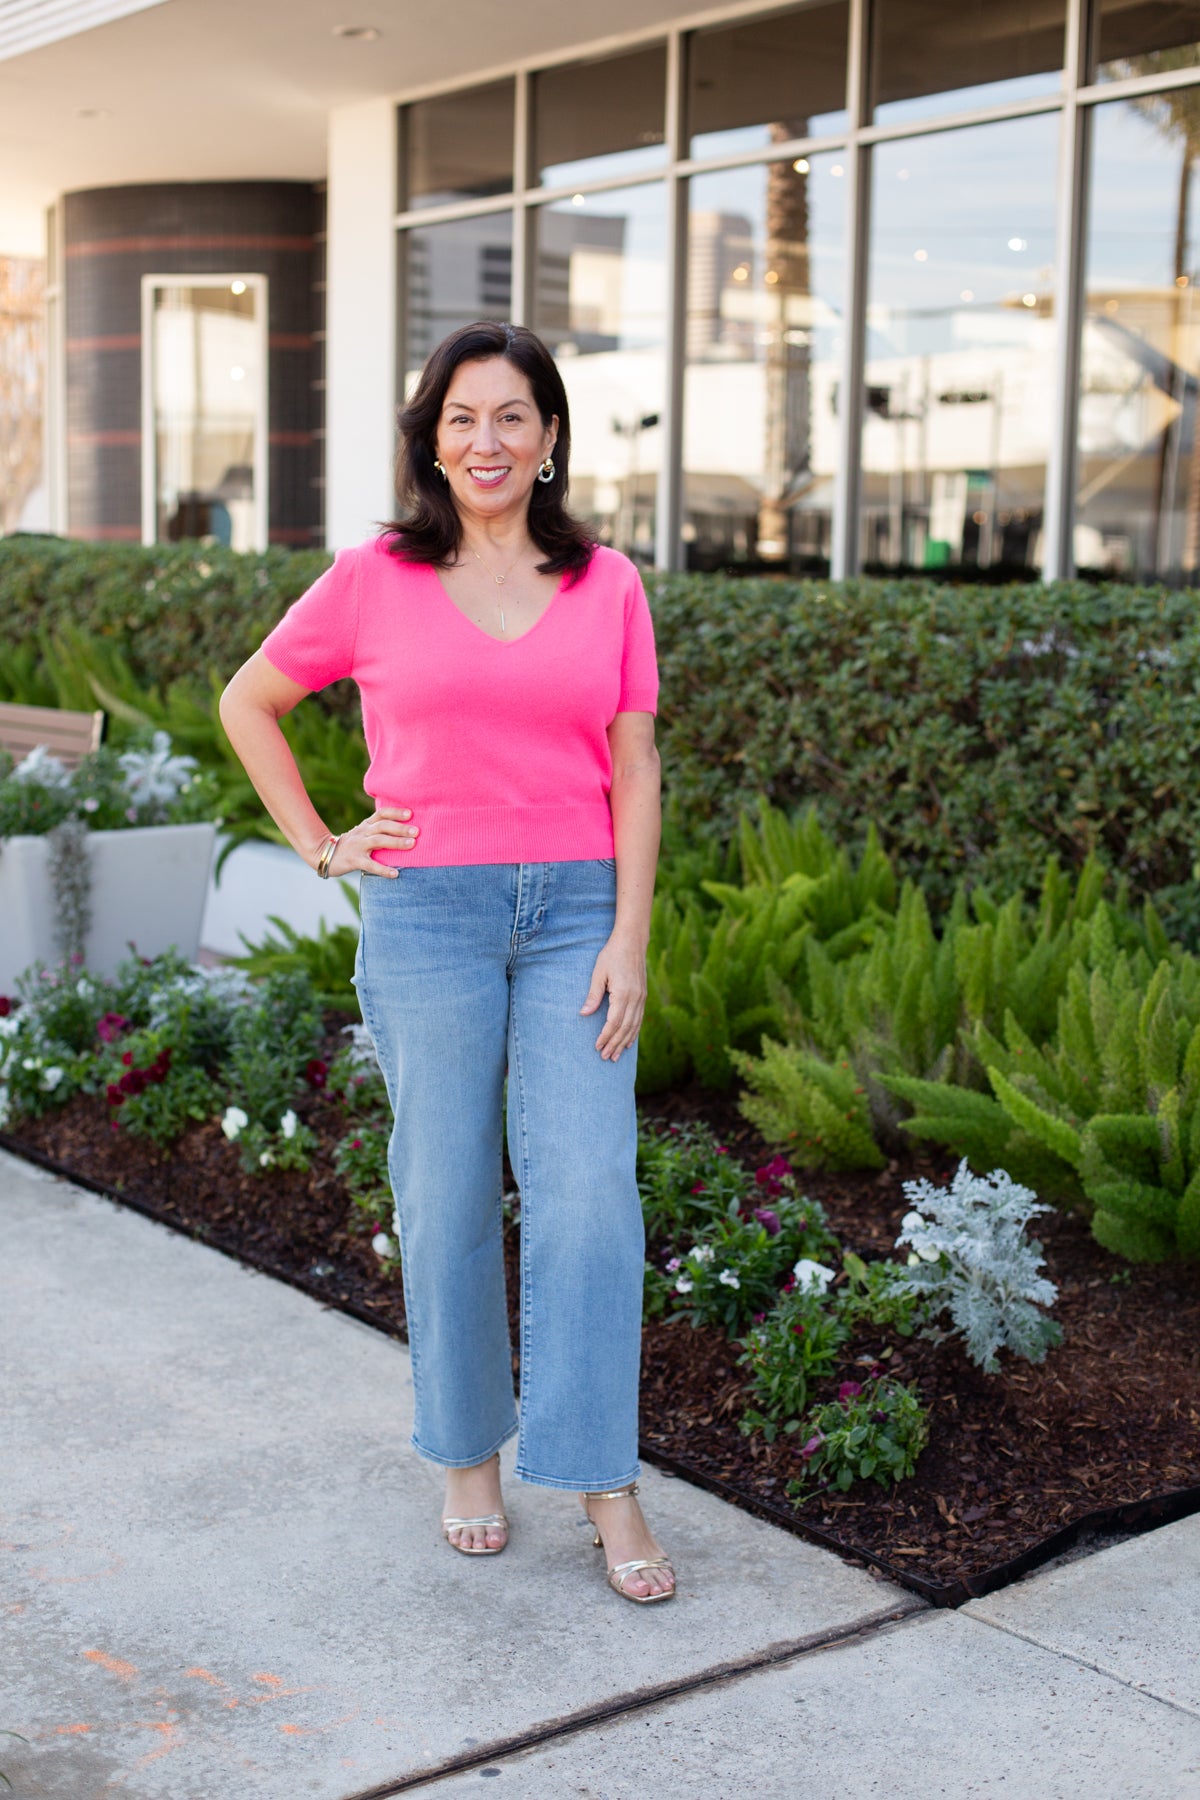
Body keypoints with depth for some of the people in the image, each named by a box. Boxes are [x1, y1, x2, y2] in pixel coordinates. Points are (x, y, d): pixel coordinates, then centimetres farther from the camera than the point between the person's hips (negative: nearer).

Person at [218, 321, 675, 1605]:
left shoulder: (608, 586, 6)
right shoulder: (374, 580, 2)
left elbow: (634, 772, 5)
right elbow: (247, 701, 13)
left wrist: (629, 936, -4)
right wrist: (320, 847, 5)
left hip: (575, 911, 1)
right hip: (427, 910, -1)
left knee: (587, 1194, -5)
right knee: (448, 1198, 6)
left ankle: (605, 1485, 7)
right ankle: (468, 1455, 25)